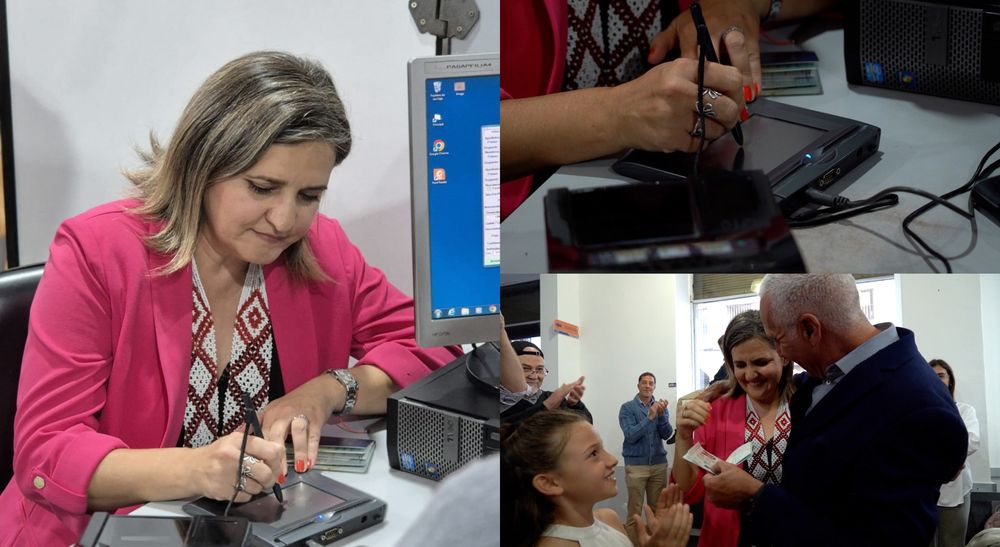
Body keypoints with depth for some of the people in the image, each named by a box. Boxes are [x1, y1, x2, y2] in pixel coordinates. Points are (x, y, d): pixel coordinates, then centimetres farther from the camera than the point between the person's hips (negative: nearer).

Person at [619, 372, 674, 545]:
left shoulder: (661, 407, 9)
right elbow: (631, 436, -13)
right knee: (634, 510, -6)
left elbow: (666, 434, -2)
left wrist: (661, 415, -19)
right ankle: (632, 543, -2)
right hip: (636, 465, -3)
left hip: (659, 464, 3)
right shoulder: (627, 408, -2)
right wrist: (650, 418, -20)